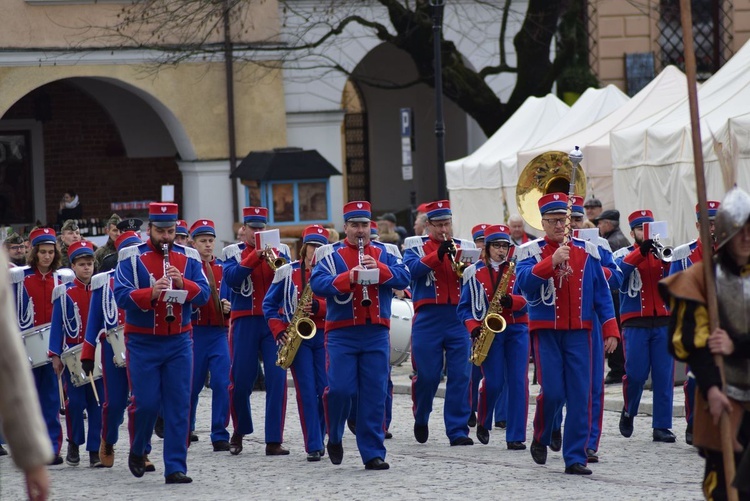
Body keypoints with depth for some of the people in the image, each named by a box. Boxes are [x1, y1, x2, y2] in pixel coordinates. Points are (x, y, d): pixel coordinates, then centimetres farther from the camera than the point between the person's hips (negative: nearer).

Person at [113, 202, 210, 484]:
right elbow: (121, 296, -13)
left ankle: (176, 468, 2)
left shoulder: (189, 258, 6)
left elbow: (203, 295, 0)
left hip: (179, 342, 3)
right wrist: (151, 293, -29)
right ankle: (137, 450, 25)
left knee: (179, 405, -1)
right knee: (145, 402, -3)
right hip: (142, 342, -3)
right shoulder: (131, 258, -4)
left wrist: (182, 283, -19)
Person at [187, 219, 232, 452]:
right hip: (193, 333, -2)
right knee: (191, 385, 5)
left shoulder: (223, 268, 10)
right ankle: (185, 431, 23)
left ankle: (220, 436, -4)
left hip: (218, 332, 2)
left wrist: (227, 307, -5)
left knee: (222, 383, -8)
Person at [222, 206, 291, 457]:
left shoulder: (279, 250, 9)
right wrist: (255, 256, -20)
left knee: (277, 379, -7)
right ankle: (239, 432, 25)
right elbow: (231, 278, -13)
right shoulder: (233, 252, 5)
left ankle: (274, 440, -5)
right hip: (244, 322, -1)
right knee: (240, 381, 3)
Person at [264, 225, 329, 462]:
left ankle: (318, 438, 16)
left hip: (324, 335, 1)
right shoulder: (287, 272, 5)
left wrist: (317, 307, -19)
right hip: (297, 336, -1)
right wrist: (279, 332, -4)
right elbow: (269, 304, 8)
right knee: (306, 392, -6)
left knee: (325, 390, -3)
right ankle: (313, 446, -5)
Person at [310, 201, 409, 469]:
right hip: (341, 333, -2)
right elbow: (317, 283, -10)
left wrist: (379, 269, -17)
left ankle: (373, 454, 2)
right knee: (339, 389, -9)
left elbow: (403, 278, -1)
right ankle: (334, 438, 18)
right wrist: (348, 278, -23)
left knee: (375, 394, -1)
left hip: (376, 334, 2)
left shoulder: (384, 253, 11)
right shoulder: (330, 254, 4)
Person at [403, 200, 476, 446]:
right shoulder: (415, 245, 7)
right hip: (428, 319, -2)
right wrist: (438, 255, -22)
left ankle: (458, 431, 0)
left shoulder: (466, 247, 13)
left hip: (460, 319, 2)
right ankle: (421, 419, 26)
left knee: (461, 376, -3)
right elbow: (411, 269, -12)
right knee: (427, 376, 1)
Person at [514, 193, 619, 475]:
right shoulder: (530, 252, 0)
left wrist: (610, 330, 1)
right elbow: (524, 283, -18)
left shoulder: (587, 251, 8)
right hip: (546, 332, -2)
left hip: (578, 333, 2)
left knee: (580, 396, -3)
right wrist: (552, 262, -28)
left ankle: (575, 458, 1)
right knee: (552, 392, -9)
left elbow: (602, 293, 9)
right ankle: (541, 439, 18)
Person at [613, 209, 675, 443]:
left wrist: (666, 259, -21)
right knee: (636, 374, -4)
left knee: (664, 376, -2)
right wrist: (642, 250, -27)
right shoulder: (625, 254, 7)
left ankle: (662, 426, 2)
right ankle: (628, 413, 22)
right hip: (635, 323, -2)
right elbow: (619, 269, -16)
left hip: (663, 322, 2)